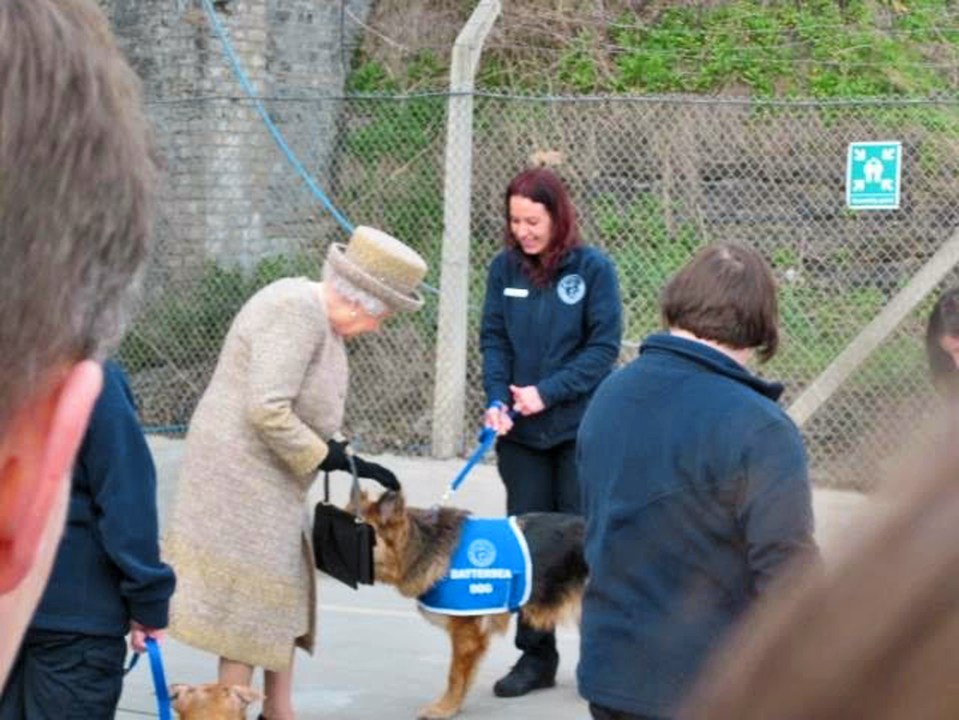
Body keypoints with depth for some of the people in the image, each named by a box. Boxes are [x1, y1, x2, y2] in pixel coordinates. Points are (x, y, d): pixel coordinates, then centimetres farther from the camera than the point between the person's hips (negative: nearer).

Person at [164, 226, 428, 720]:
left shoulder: (318, 315, 9)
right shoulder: (296, 311, -22)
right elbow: (267, 410, -27)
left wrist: (352, 463, 3)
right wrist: (330, 458, -17)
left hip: (266, 478, 10)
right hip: (243, 475, -10)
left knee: (280, 595, 13)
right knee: (250, 602, -4)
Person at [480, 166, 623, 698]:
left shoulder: (593, 268, -9)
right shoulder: (504, 267, 1)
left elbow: (604, 346, -10)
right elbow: (494, 339, 2)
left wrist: (548, 392, -19)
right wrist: (496, 399, -14)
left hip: (581, 429, -3)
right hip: (520, 431, 3)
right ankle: (535, 656, 18)